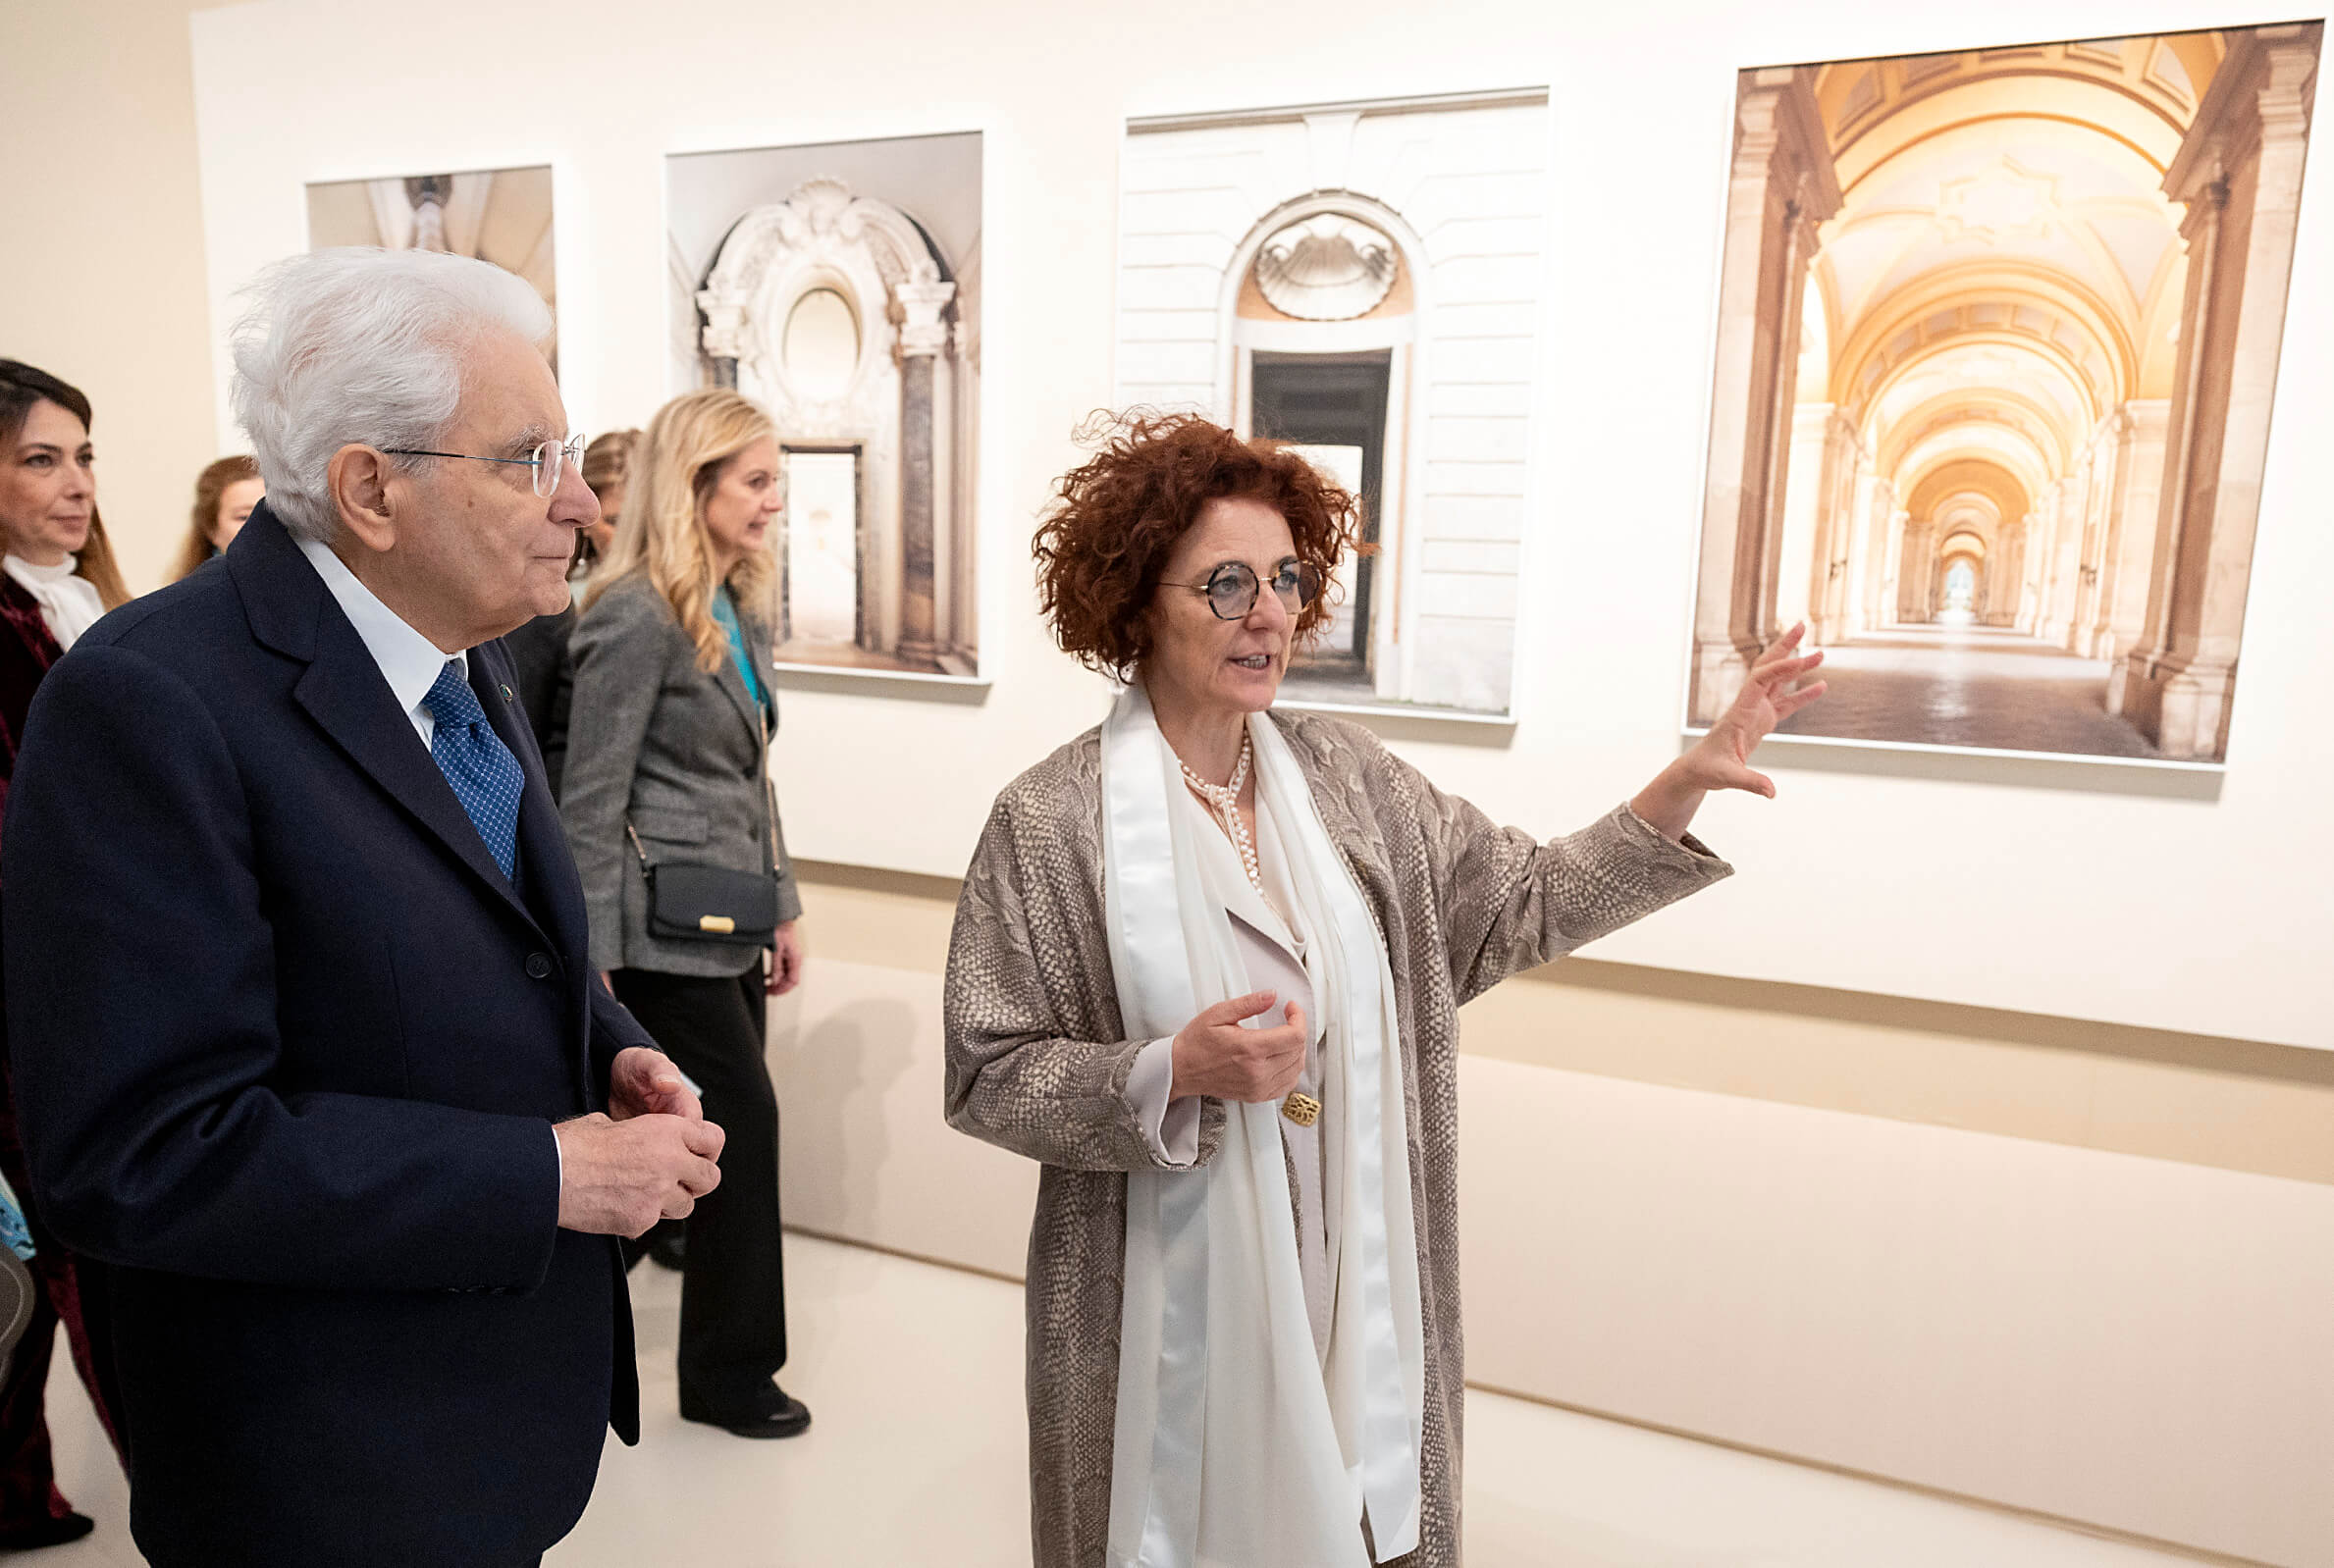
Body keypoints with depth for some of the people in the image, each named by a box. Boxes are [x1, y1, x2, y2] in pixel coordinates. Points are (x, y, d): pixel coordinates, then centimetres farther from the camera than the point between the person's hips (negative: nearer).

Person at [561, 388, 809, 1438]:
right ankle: (730, 1370, 16)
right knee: (742, 1117, -2)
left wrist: (782, 905, 17)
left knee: (723, 1131, 14)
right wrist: (591, 956, -15)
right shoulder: (637, 617, -15)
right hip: (666, 922, -9)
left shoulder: (740, 610, 12)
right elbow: (589, 799, -15)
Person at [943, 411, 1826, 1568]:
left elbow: (1518, 904, 5)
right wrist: (1175, 1071, -22)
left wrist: (1685, 786, -3)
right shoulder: (1050, 820, -12)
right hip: (1174, 1297, -4)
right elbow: (987, 1078, -9)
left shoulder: (1346, 775, 3)